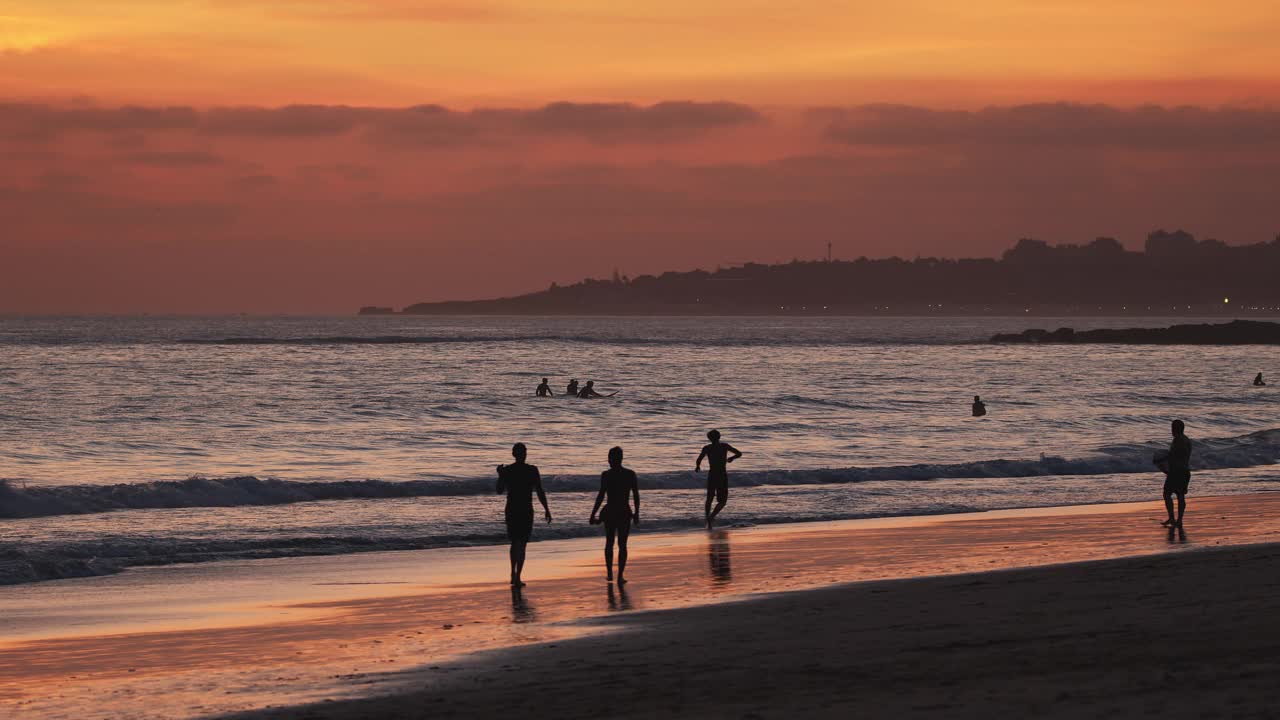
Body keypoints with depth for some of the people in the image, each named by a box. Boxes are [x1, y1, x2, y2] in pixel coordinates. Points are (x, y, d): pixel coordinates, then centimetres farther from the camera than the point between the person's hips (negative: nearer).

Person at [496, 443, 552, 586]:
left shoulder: (506, 471, -2)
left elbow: (500, 491, 7)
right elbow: (540, 492, -7)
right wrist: (546, 509, 1)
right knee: (522, 545, 0)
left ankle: (513, 574, 22)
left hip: (511, 510, 3)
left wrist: (500, 475, 19)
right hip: (526, 511, -3)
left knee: (515, 542, 21)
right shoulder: (532, 470, -8)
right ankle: (517, 578, -7)